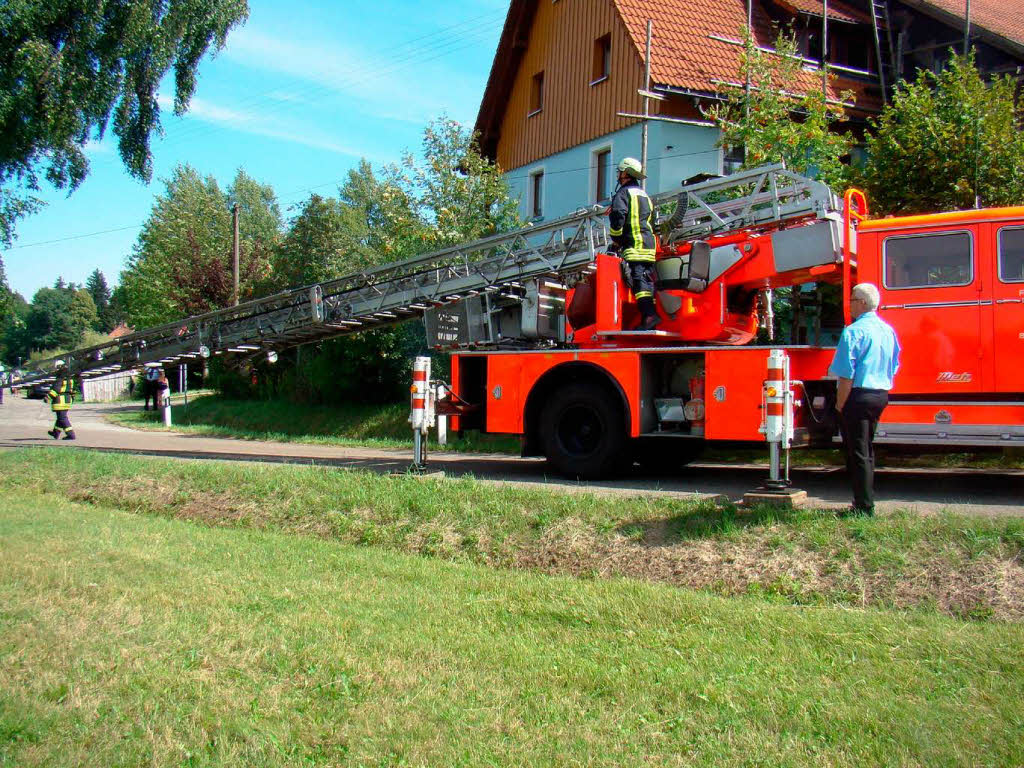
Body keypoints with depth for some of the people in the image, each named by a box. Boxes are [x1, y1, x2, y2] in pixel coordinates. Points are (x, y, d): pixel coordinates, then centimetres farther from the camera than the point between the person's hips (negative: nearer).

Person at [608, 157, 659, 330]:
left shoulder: (623, 193, -2)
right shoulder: (644, 195, 25)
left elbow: (618, 215, -16)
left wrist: (615, 238, -5)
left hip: (634, 246, -8)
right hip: (649, 244, 8)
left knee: (639, 280, -17)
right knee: (647, 280, 7)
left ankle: (649, 315, -30)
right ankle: (649, 317, 6)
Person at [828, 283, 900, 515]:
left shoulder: (853, 331, -15)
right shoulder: (888, 330, 10)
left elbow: (846, 374, -18)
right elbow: (894, 368, 17)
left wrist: (840, 405, -11)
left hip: (859, 395, -8)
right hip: (881, 396, 8)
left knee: (857, 453, -1)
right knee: (867, 450, 19)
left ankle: (864, 507, 1)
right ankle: (866, 501, 25)